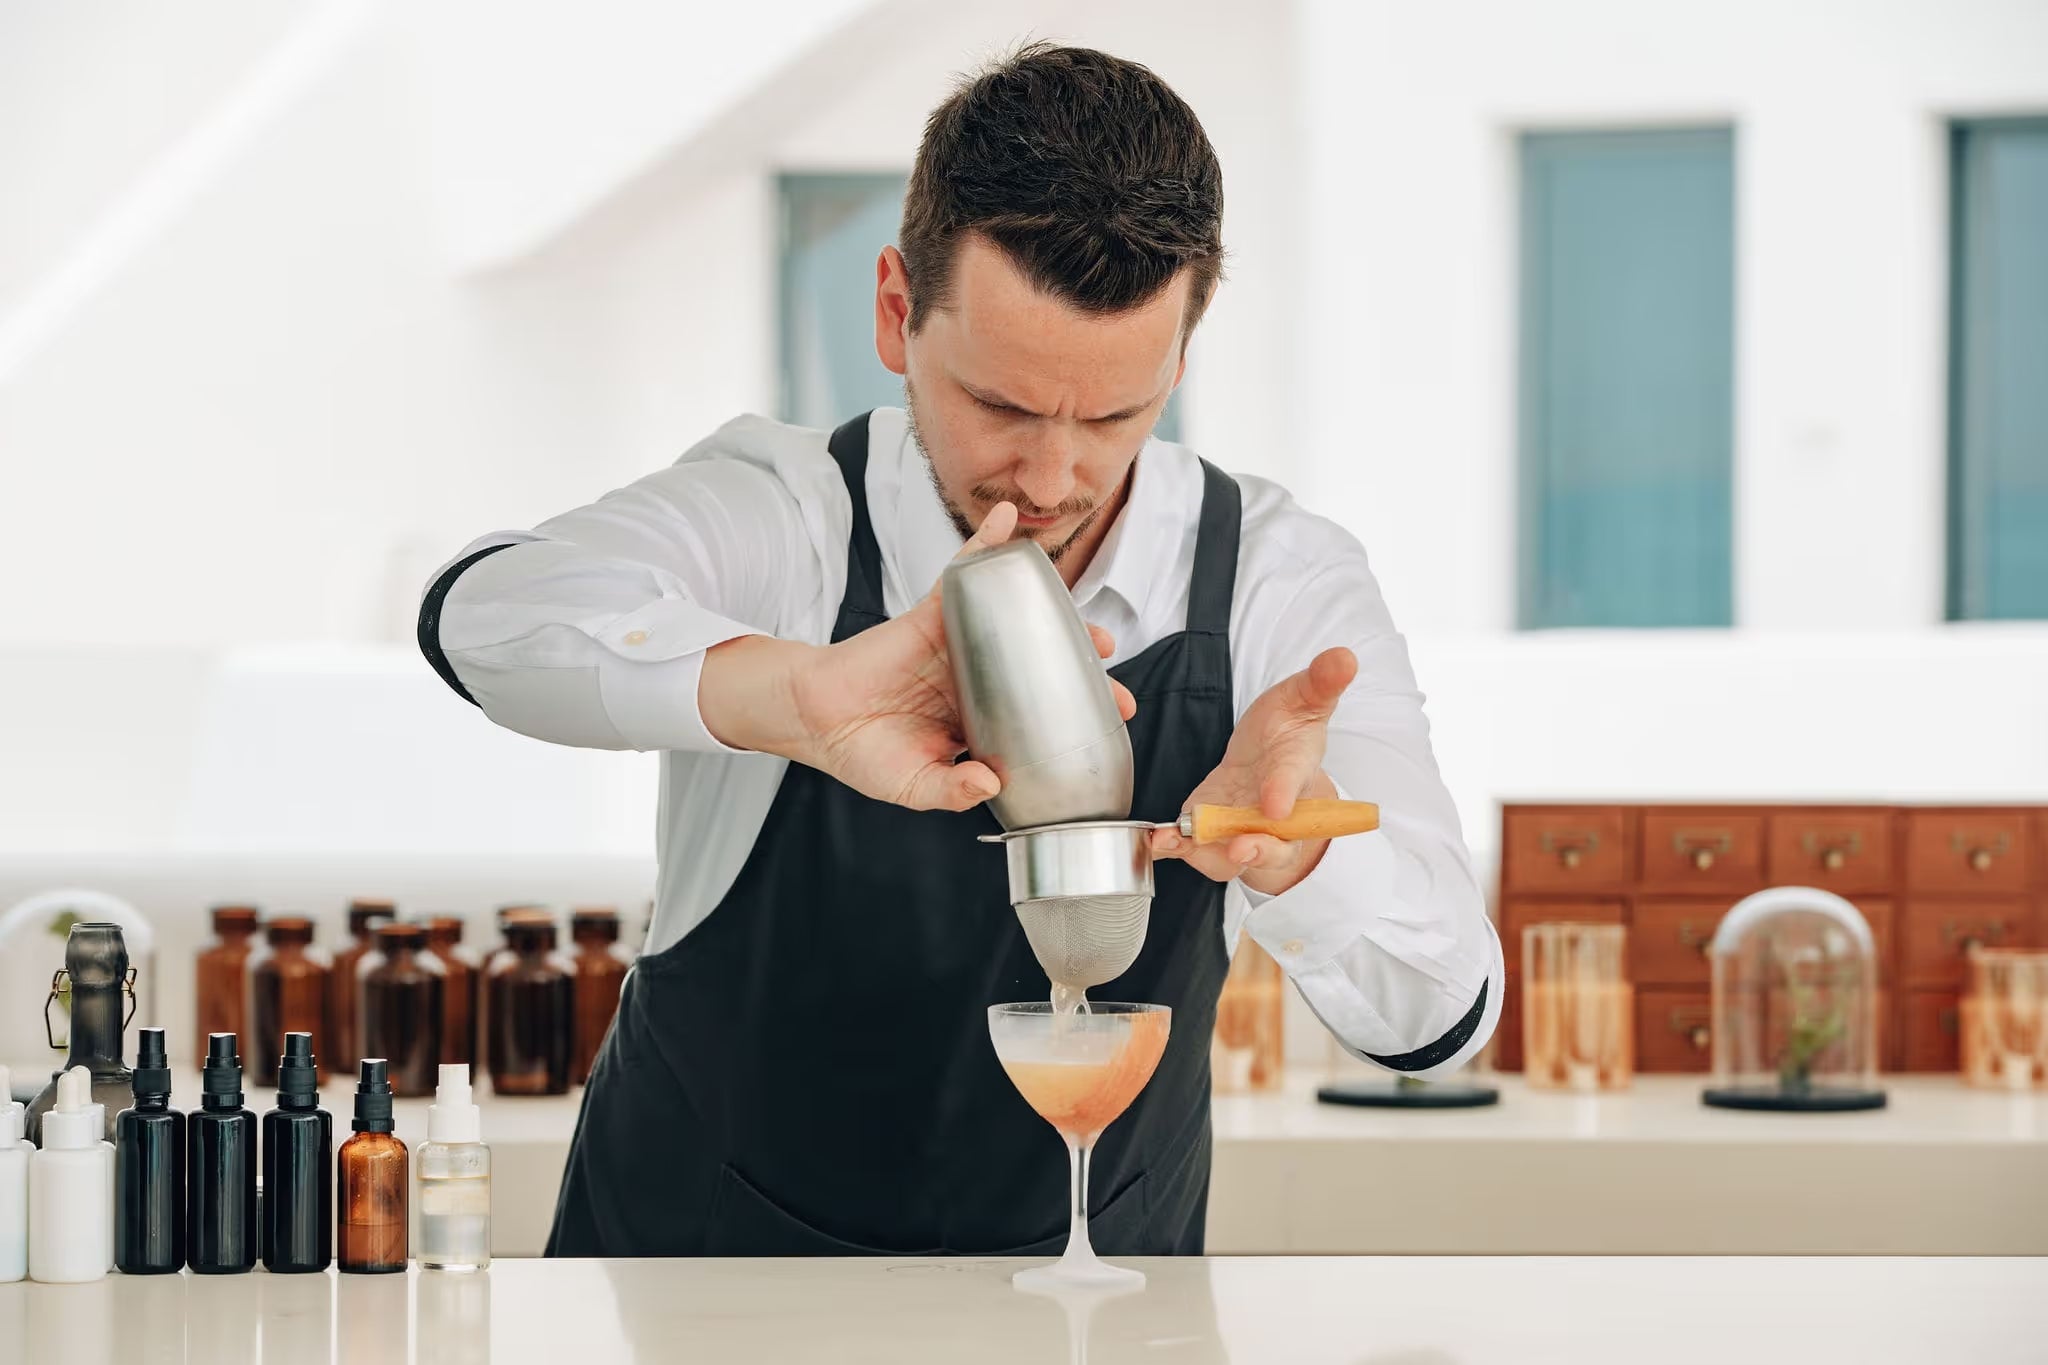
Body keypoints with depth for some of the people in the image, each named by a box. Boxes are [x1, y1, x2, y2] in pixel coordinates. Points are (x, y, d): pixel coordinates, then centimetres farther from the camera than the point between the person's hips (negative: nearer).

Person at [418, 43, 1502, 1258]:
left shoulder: (1280, 585, -9)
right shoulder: (785, 517, -14)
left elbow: (1437, 1022, -17)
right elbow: (492, 617, -35)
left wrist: (1289, 838, -38)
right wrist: (803, 696, -52)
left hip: (1096, 1331, 2)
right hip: (702, 1284, -2)